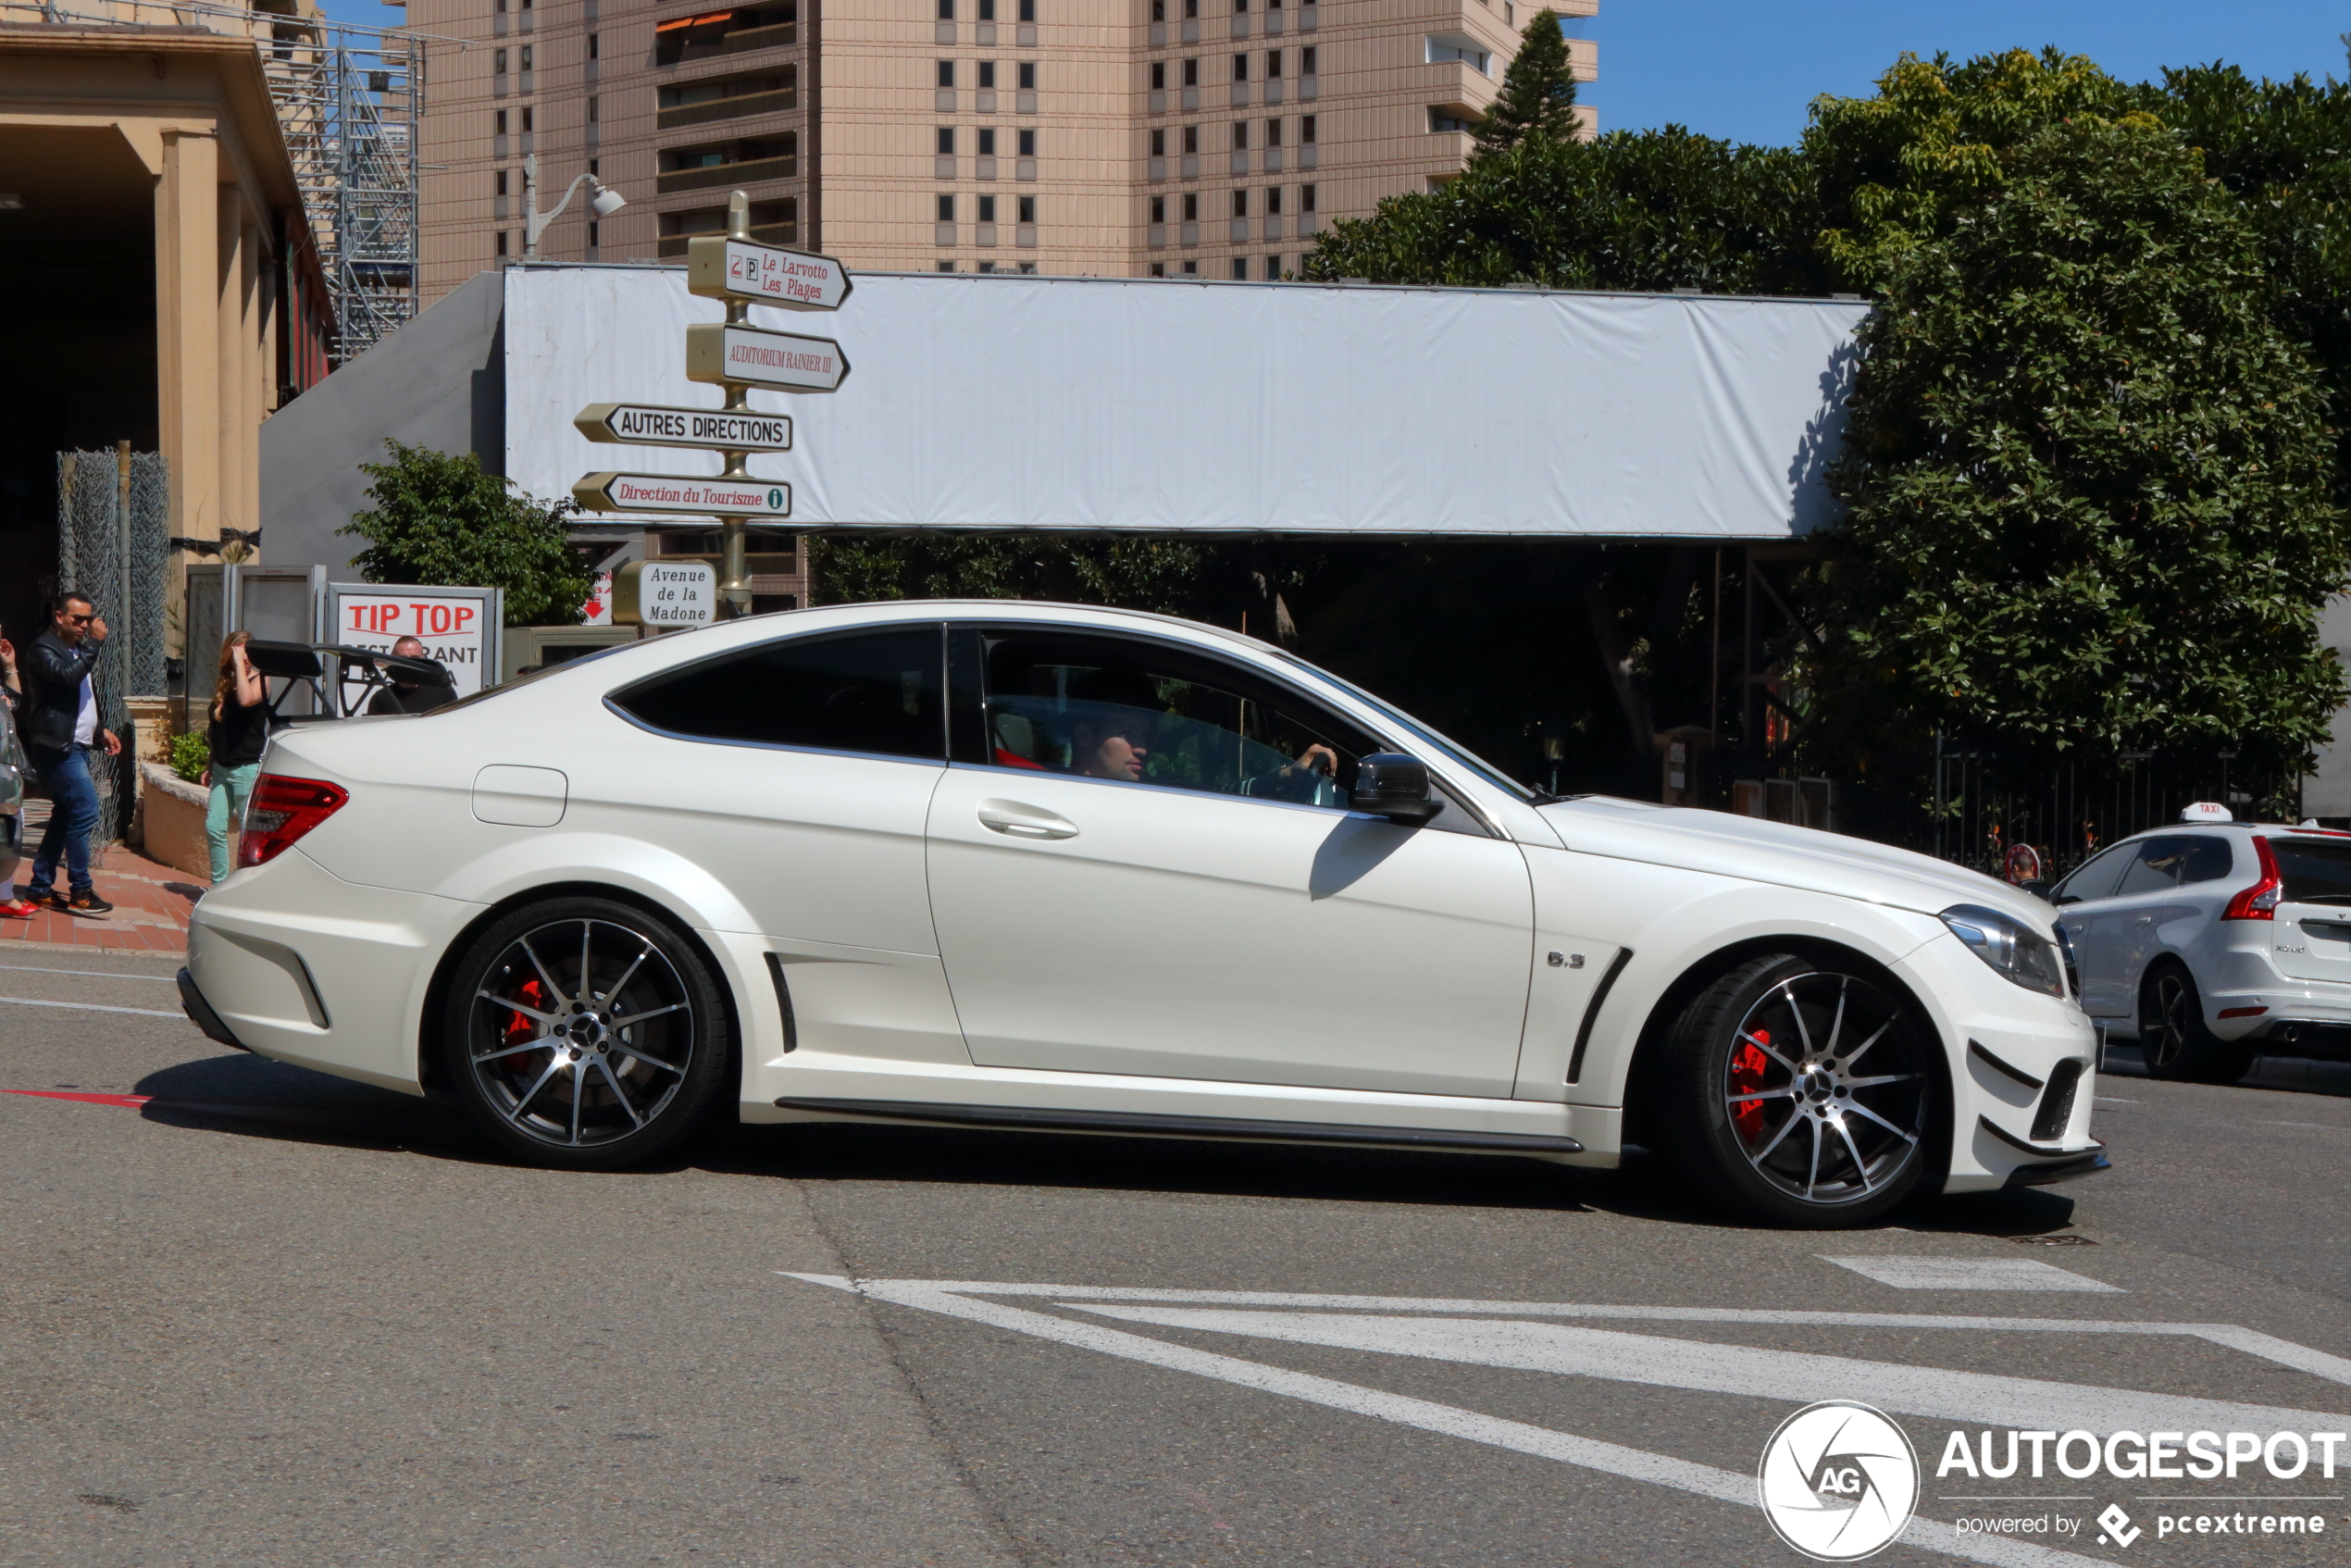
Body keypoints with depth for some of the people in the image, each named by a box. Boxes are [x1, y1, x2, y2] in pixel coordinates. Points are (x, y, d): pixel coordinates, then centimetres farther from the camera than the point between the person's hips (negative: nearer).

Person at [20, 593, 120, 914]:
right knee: (85, 811, -15)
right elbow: (69, 676, -27)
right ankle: (81, 892, -12)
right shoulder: (44, 648, -8)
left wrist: (100, 731, 20)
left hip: (77, 746, 10)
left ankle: (42, 887, 17)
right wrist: (95, 643, -23)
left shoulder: (76, 651, 21)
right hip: (58, 746, -10)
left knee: (65, 816, 11)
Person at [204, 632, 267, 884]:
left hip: (248, 768, -6)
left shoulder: (259, 680, -3)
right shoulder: (223, 684, 14)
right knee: (214, 828, 1)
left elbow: (246, 699, -27)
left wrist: (240, 663, -19)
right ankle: (219, 885, 10)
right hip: (222, 769, 6)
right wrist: (210, 766, 20)